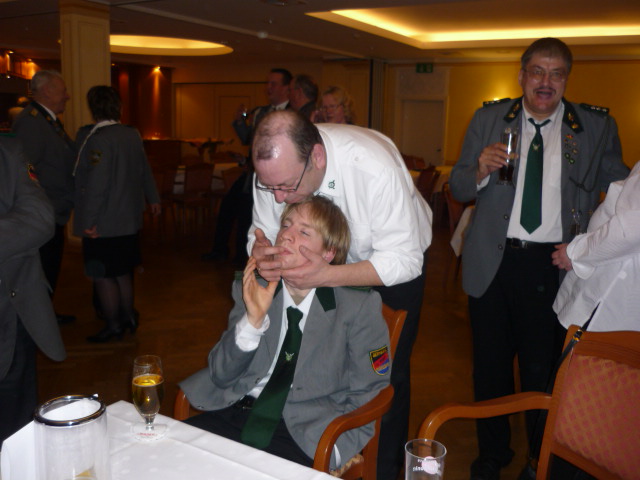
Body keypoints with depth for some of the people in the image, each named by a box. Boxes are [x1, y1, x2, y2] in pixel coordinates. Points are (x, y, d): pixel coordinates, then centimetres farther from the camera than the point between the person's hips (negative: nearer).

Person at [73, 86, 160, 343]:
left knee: (103, 275, 3)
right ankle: (128, 317, 30)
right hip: (128, 218, 8)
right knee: (122, 272, 19)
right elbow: (144, 170, 15)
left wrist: (89, 221, -21)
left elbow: (96, 184, -24)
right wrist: (153, 198, 27)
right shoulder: (132, 134, 5)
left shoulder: (97, 138, -19)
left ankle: (113, 325, 13)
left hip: (103, 224, -8)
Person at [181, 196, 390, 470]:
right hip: (237, 413, 4)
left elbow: (368, 398, -1)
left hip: (302, 432, -4)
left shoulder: (360, 306, -6)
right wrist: (254, 318, -13)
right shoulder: (253, 288, 5)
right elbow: (220, 375, 3)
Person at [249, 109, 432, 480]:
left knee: (387, 373, -1)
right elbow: (265, 234, -11)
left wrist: (327, 276, -47)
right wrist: (261, 251, -37)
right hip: (325, 265, 4)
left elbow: (404, 260, -33)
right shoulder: (275, 168, -24)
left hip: (400, 259, -4)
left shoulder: (376, 167, -40)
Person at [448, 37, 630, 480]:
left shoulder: (597, 127, 2)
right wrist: (480, 170, -15)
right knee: (491, 364, 13)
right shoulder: (488, 119, 5)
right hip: (493, 261, 2)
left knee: (543, 369, 8)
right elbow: (459, 188, 7)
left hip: (553, 264, -1)